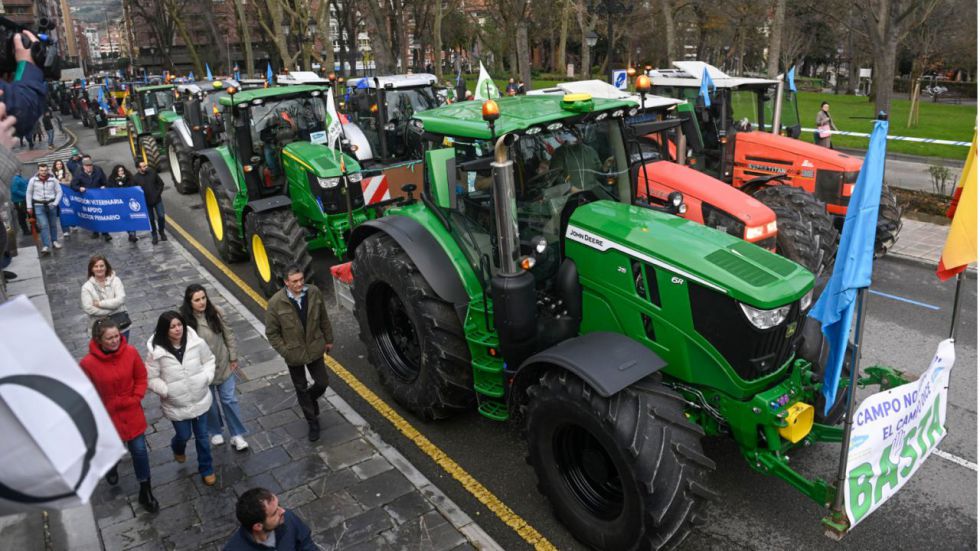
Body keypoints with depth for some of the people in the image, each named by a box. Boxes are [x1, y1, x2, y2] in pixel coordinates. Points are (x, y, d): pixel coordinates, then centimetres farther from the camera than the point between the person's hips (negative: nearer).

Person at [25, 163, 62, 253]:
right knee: (43, 225, -9)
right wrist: (29, 207, 5)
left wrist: (55, 204, -7)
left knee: (53, 224, 10)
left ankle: (54, 241, 29)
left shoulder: (53, 180, -3)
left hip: (51, 204, 1)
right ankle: (46, 246, -12)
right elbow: (29, 193, 6)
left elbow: (59, 192, 2)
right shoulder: (33, 180, -2)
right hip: (39, 205, -1)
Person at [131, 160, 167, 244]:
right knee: (151, 219, 8)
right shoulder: (135, 178, -11)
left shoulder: (152, 172, -6)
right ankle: (154, 235, 23)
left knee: (161, 216, 3)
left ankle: (161, 232, 26)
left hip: (157, 199, 1)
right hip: (146, 202, -1)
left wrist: (159, 193, -3)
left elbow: (160, 183, 4)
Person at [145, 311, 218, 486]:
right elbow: (151, 379, -9)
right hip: (176, 405, -1)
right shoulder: (156, 351, -19)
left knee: (202, 436, 15)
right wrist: (166, 391, -20)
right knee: (184, 436, 19)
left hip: (200, 400, 1)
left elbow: (209, 360, 1)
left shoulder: (196, 342, -15)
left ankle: (206, 469, 36)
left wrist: (207, 377, -13)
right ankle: (177, 448, 57)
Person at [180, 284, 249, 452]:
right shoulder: (185, 320, -21)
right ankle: (215, 432, 42)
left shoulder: (214, 313, -12)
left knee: (229, 399, 10)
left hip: (223, 365, 2)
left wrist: (233, 357, 2)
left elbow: (228, 334, -1)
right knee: (209, 402, 18)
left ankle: (237, 435, 25)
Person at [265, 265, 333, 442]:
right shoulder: (276, 302, -21)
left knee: (322, 384, 11)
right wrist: (284, 351, -13)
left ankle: (310, 399, 46)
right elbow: (271, 332, -10)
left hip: (315, 349, 2)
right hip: (294, 354, -2)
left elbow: (324, 319, 1)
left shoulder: (314, 292, -13)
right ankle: (313, 422, 34)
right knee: (301, 389, 15)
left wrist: (329, 339, 8)